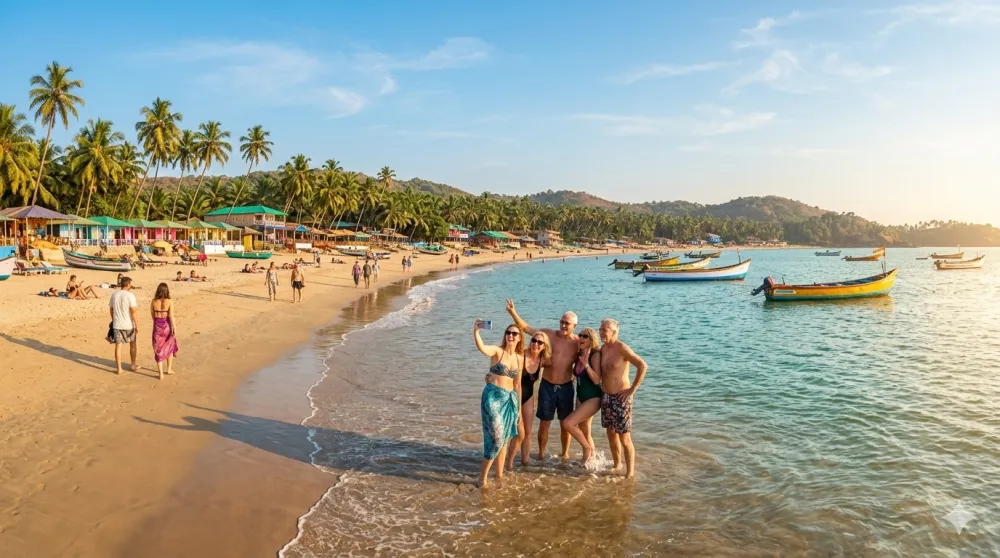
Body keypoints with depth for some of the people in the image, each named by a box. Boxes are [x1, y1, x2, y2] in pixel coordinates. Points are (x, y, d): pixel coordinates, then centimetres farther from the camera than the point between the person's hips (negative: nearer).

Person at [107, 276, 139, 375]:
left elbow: (111, 310, 12)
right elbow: (134, 312, -17)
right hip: (128, 325, -4)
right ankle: (133, 365, 25)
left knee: (118, 346, 6)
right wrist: (137, 326, -13)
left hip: (117, 325, 4)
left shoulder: (114, 295, 3)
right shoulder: (130, 295, -14)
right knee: (132, 344, 15)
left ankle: (119, 369, 9)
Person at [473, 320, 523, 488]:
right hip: (493, 396, -6)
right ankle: (483, 475, 4)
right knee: (497, 437, -12)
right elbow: (481, 348, -29)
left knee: (503, 439, 11)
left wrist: (518, 406, 16)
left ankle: (499, 475, 23)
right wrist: (476, 331, -45)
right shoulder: (497, 351, -6)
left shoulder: (520, 358, 9)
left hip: (510, 399, 6)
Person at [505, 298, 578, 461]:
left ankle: (565, 453, 31)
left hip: (566, 387, 1)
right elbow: (526, 328, -11)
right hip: (547, 386, 0)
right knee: (544, 424, 7)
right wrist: (513, 313, -22)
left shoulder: (578, 343, -3)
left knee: (565, 424, 12)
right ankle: (541, 454, 23)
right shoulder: (549, 335, -6)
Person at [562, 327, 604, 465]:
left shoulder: (595, 355, -16)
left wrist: (586, 364, -32)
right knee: (584, 433, 14)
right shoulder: (579, 354, 5)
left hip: (593, 398, -8)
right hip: (580, 397, 8)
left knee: (568, 423, -16)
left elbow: (597, 380, -23)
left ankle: (587, 448, 4)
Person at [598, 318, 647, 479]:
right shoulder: (603, 349, 6)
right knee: (611, 434, 16)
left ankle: (630, 473, 8)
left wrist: (632, 389, -20)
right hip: (605, 396, 7)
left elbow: (642, 366, -23)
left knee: (624, 437, -2)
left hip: (620, 398, -7)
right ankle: (617, 465, 32)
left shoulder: (622, 348, -16)